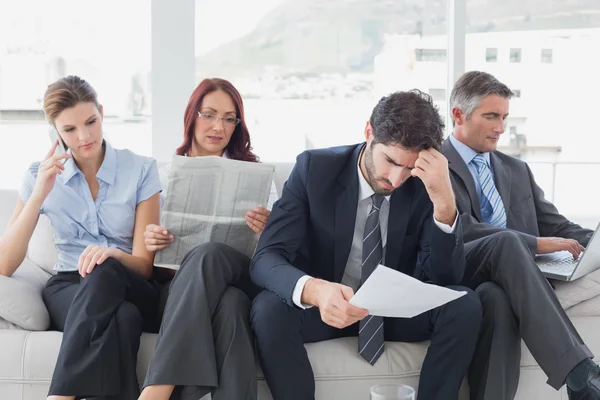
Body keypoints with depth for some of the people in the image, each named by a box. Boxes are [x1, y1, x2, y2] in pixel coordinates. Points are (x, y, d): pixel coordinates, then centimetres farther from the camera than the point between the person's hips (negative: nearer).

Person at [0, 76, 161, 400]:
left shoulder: (140, 170, -1)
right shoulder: (42, 175, 4)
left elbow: (143, 265, -3)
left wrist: (113, 255, -28)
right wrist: (39, 195, -16)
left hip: (131, 289, 0)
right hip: (68, 289, 0)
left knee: (103, 273, -38)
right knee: (121, 317, -38)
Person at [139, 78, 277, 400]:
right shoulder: (164, 173, 18)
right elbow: (145, 251, 16)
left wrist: (267, 231, -11)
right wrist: (149, 242, -9)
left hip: (242, 275, 0)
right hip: (177, 284, 0)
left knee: (208, 255, -38)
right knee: (230, 304, -38)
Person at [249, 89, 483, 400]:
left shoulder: (425, 184, -11)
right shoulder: (314, 167, -15)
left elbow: (443, 278, -15)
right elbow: (265, 259, -22)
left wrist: (444, 202, -31)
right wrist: (313, 290, -45)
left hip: (397, 310, 2)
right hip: (324, 307, -1)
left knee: (465, 305, -25)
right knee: (269, 308, -33)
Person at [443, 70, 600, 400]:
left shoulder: (517, 170, 26)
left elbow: (556, 225, 21)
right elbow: (459, 230, -11)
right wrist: (535, 244, -17)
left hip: (505, 280, 4)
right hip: (458, 276, -4)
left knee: (497, 298, -36)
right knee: (507, 241, -37)